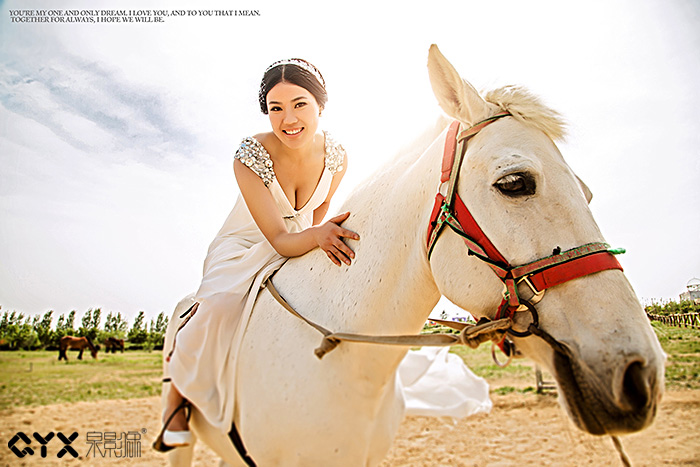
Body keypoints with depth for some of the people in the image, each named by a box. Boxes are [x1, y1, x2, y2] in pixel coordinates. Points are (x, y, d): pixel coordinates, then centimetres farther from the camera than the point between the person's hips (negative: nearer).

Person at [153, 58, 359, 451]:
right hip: (247, 246, -3)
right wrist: (317, 236, -50)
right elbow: (278, 238, -31)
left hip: (305, 247, 4)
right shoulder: (250, 156, -27)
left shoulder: (336, 157, -16)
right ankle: (178, 393, -4)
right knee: (222, 307, -34)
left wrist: (320, 235, -11)